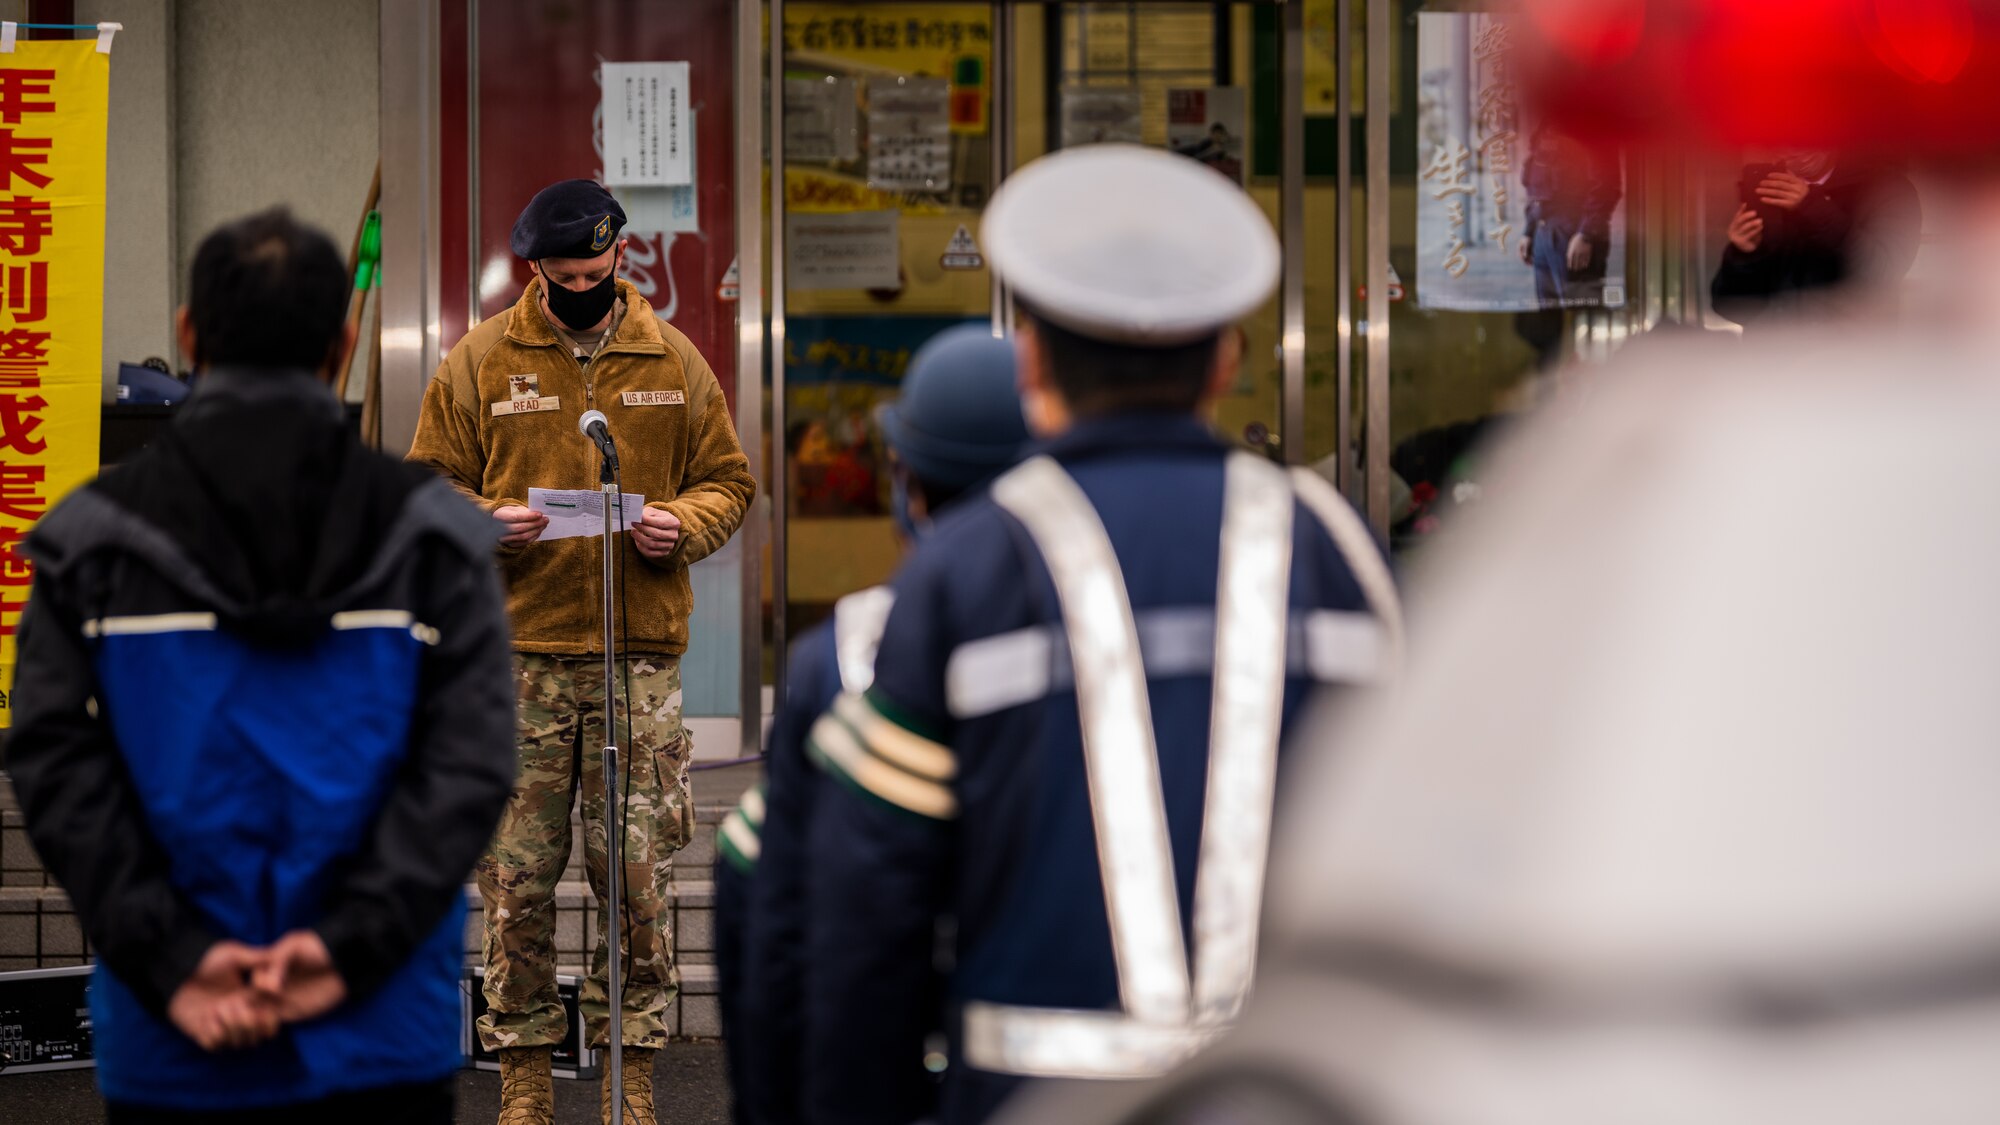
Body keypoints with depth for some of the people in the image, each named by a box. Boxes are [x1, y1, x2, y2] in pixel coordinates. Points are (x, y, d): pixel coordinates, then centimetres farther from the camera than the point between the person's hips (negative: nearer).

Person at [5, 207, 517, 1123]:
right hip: (382, 1045, 0)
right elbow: (470, 758, -10)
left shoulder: (91, 538, 1)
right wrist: (353, 942, -14)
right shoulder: (430, 536, 0)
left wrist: (169, 959, -11)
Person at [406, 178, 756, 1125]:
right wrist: (485, 522, -12)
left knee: (639, 871, 1)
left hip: (641, 653, 1)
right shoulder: (479, 361, 6)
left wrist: (685, 524, -7)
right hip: (519, 654, -1)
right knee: (516, 874, 1)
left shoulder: (673, 361, 10)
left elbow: (727, 479, 14)